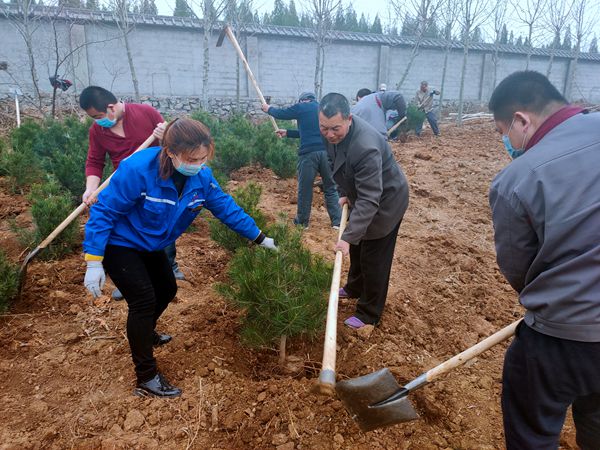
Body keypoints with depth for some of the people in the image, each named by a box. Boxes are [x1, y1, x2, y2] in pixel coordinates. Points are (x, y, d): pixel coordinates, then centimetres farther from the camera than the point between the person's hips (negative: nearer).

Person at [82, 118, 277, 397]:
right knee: (143, 300, -14)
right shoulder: (137, 169, -35)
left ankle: (145, 334, 49)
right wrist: (94, 262, -27)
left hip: (150, 245, 7)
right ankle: (146, 378, 1)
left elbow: (226, 207, -5)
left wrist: (260, 238, 2)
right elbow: (104, 210, -27)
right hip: (118, 245, -7)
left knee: (166, 290, 18)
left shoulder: (201, 176, -17)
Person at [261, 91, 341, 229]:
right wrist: (288, 133, 37)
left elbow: (281, 113, 19)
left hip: (309, 153, -4)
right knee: (330, 188, 11)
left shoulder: (301, 107, 6)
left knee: (304, 189, 9)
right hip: (326, 151, 4)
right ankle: (337, 222, 9)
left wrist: (269, 109, 40)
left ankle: (302, 221, 20)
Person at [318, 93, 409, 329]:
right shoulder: (333, 133, -13)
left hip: (385, 200, -9)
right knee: (357, 246, 24)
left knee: (374, 259, 1)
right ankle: (355, 288, 47)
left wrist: (348, 236, -43)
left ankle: (369, 314, 18)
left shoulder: (365, 148, -40)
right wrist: (344, 192, 3)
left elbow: (369, 200, -40)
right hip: (361, 195, 9)